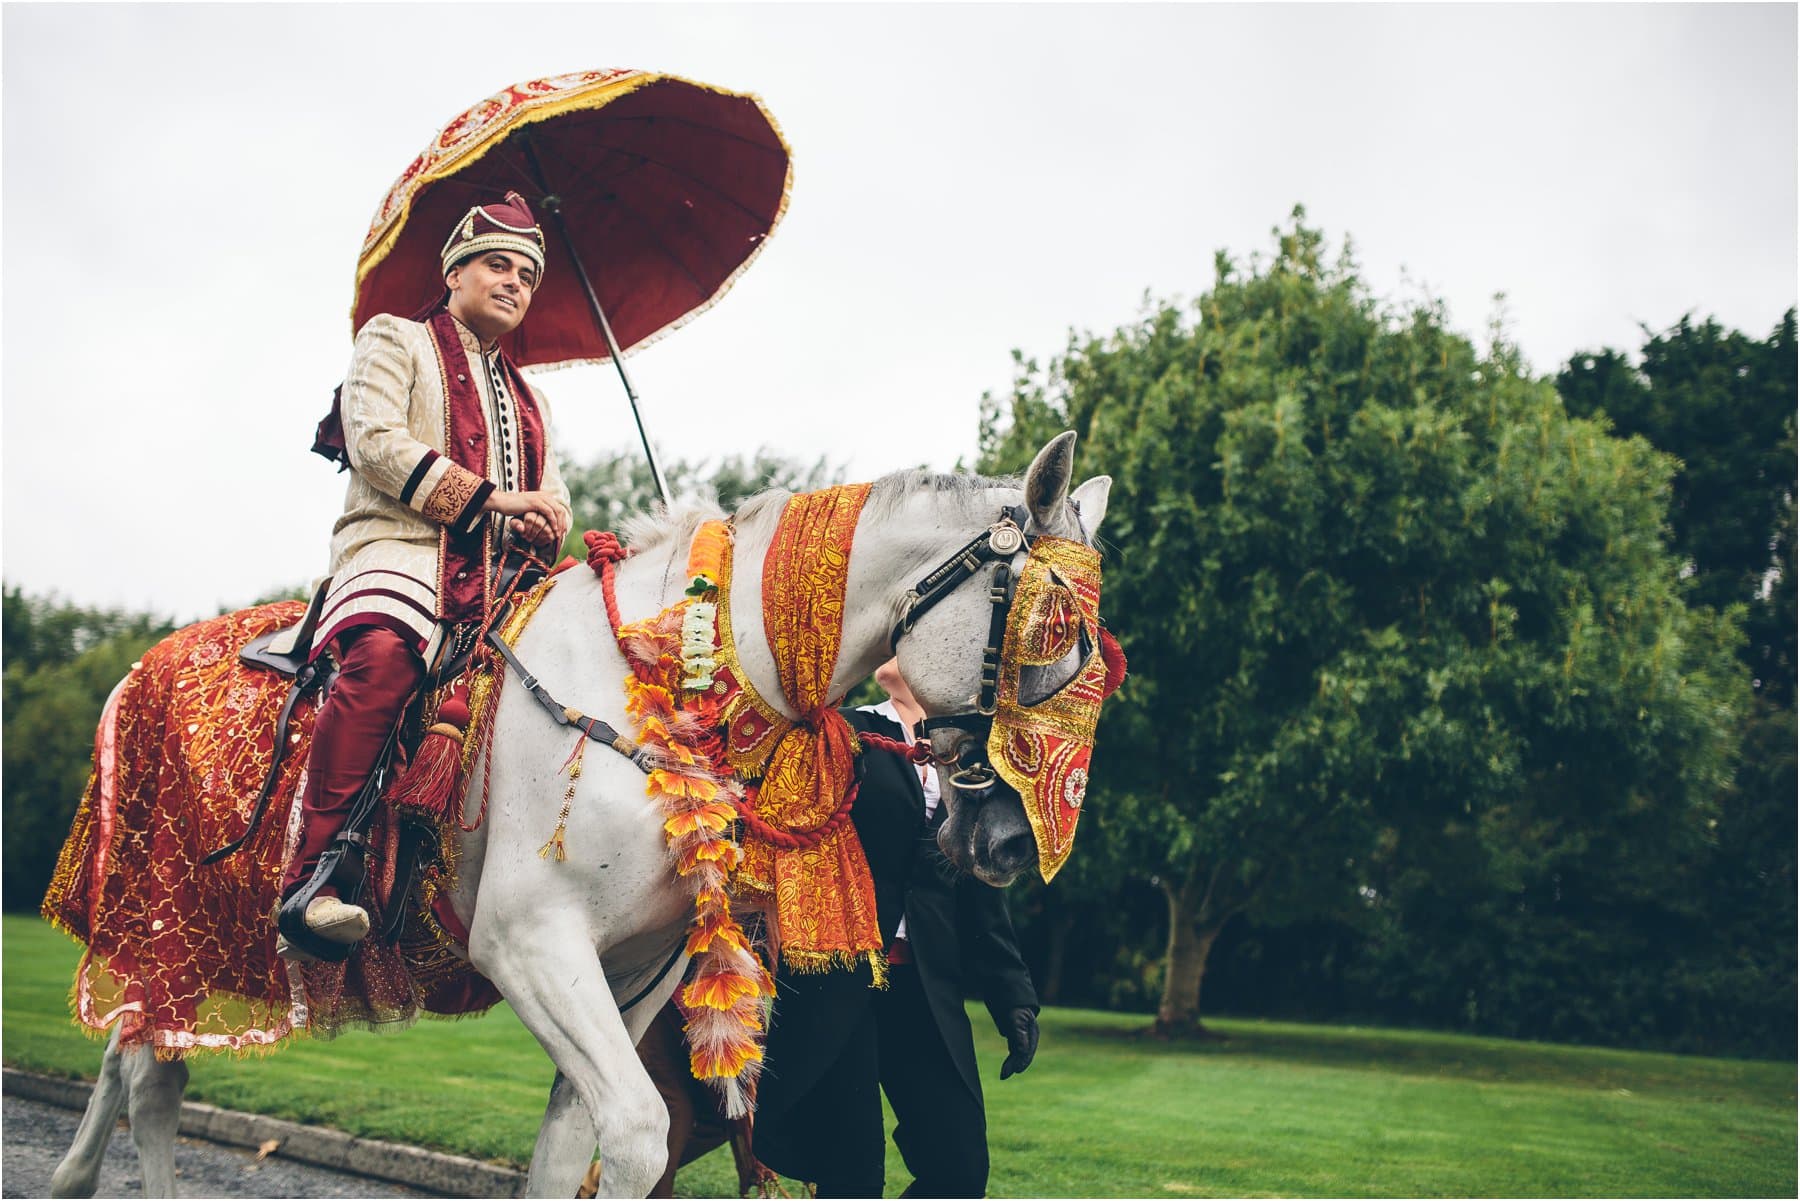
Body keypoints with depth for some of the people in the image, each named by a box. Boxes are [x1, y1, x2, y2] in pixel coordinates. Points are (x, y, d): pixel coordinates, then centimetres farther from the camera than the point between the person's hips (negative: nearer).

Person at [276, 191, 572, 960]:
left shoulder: (530, 401, 32)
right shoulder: (394, 340, 14)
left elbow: (554, 508, 24)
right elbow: (376, 442, -4)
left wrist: (541, 527, -3)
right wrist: (490, 497, -11)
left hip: (499, 580, 7)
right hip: (398, 551, -6)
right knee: (382, 657, -38)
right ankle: (311, 881, -39)